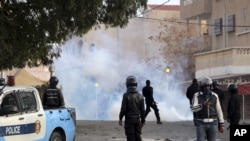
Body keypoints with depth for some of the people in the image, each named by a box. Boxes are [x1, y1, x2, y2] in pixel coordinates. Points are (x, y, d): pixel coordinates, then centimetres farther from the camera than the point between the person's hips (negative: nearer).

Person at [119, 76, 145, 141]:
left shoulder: (126, 95, -13)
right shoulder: (140, 96, 0)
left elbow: (123, 109, -14)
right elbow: (142, 110, 2)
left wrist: (120, 118, 0)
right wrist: (142, 121, 10)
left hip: (129, 119, -4)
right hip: (137, 119, 4)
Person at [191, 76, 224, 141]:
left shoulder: (214, 96, 3)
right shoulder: (197, 95, -4)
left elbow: (219, 111, 7)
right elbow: (193, 109, -18)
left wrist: (222, 125, 3)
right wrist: (203, 105, -37)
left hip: (212, 123, 2)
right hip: (201, 124, -2)